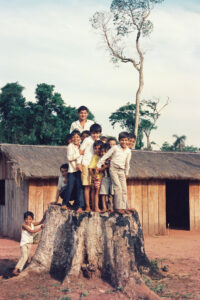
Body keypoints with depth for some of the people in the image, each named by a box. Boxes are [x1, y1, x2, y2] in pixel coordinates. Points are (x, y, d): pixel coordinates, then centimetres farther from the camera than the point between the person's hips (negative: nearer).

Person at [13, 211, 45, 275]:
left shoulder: (32, 224, 1)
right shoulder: (24, 225, -18)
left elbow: (41, 222, 1)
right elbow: (32, 231, -24)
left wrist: (44, 216, -13)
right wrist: (40, 228, -20)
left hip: (29, 244, 7)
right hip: (24, 243, -7)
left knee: (26, 257, 8)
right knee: (24, 257, -21)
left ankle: (19, 270, 18)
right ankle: (15, 270, -18)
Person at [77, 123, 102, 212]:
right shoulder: (87, 140, 1)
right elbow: (81, 152, 1)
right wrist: (79, 162, -7)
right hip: (87, 165, -4)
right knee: (87, 186, -4)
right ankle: (87, 206, -1)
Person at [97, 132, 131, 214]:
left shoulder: (128, 151, 8)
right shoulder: (115, 148, -3)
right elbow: (106, 156, -1)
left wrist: (126, 173, 22)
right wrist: (99, 165, -2)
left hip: (122, 171, 4)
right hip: (113, 169, -4)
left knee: (124, 189, 2)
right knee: (118, 188, -11)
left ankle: (124, 207, 8)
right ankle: (118, 207, -7)